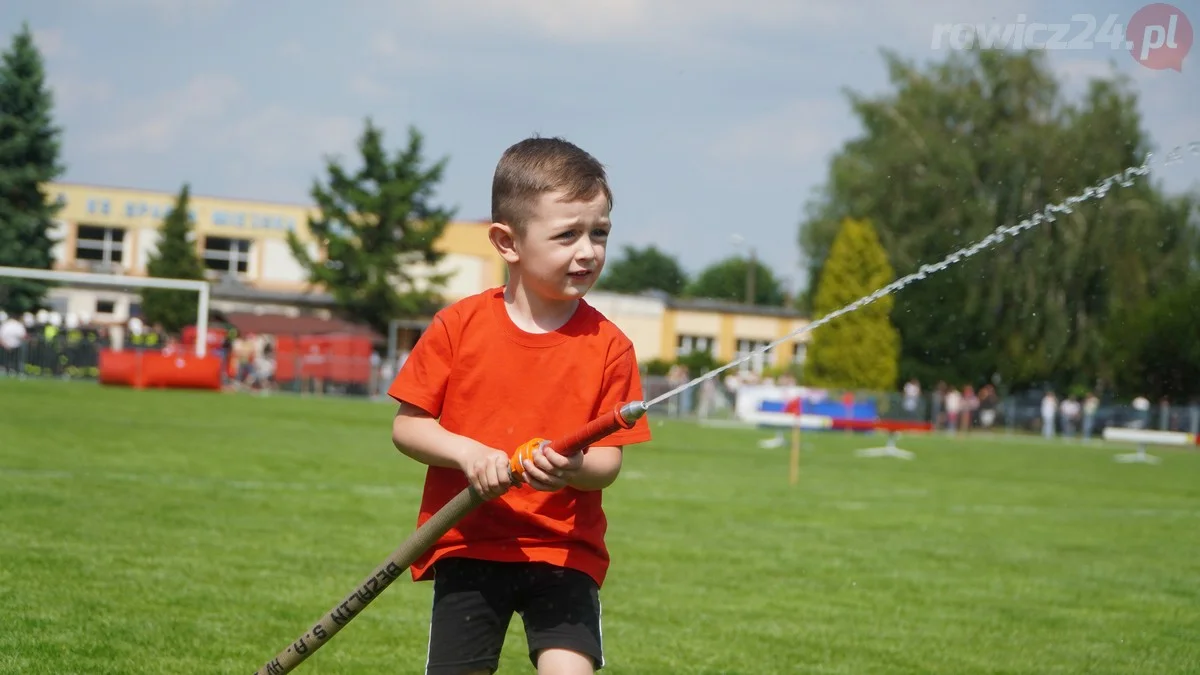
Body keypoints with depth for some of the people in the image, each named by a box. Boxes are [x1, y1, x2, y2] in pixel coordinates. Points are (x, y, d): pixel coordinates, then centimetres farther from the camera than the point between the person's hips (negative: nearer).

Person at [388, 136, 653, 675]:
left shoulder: (608, 346, -4)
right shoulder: (459, 326, -3)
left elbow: (609, 459, -5)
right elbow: (406, 426, -1)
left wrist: (575, 470, -27)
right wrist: (467, 452, -19)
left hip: (564, 549, 0)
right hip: (467, 544, 1)